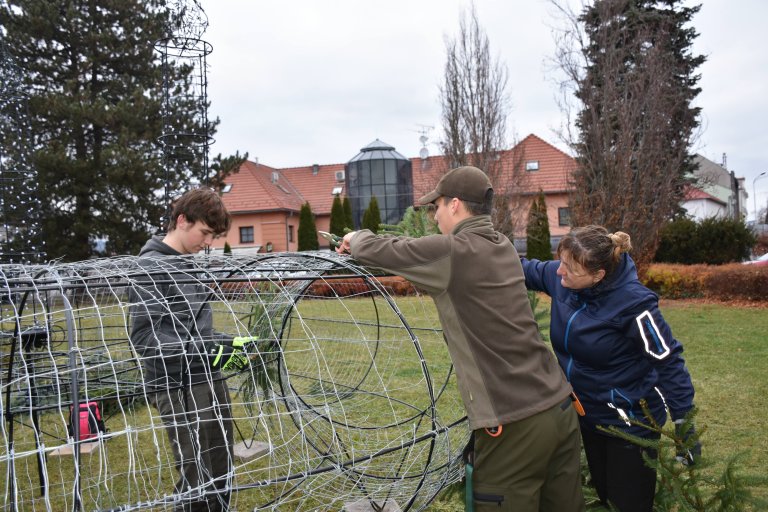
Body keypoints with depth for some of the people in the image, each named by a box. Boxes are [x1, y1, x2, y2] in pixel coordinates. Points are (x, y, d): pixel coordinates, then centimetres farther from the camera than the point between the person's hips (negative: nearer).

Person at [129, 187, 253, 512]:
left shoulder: (187, 265, 14)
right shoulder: (151, 267, -11)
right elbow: (144, 336, -18)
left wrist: (230, 342, 4)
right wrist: (207, 353, -24)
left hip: (209, 383, 8)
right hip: (180, 389, -8)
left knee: (220, 475, 14)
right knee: (197, 480, -4)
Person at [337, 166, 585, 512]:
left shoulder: (451, 251, -11)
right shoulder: (502, 246, 12)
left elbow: (378, 251, 0)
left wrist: (356, 238, 22)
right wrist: (363, 241, 29)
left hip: (514, 425, -7)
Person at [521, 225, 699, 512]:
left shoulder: (631, 303, -29)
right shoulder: (561, 278, -13)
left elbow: (669, 362, -20)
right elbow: (526, 270, 8)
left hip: (630, 422, -6)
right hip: (588, 414, 6)